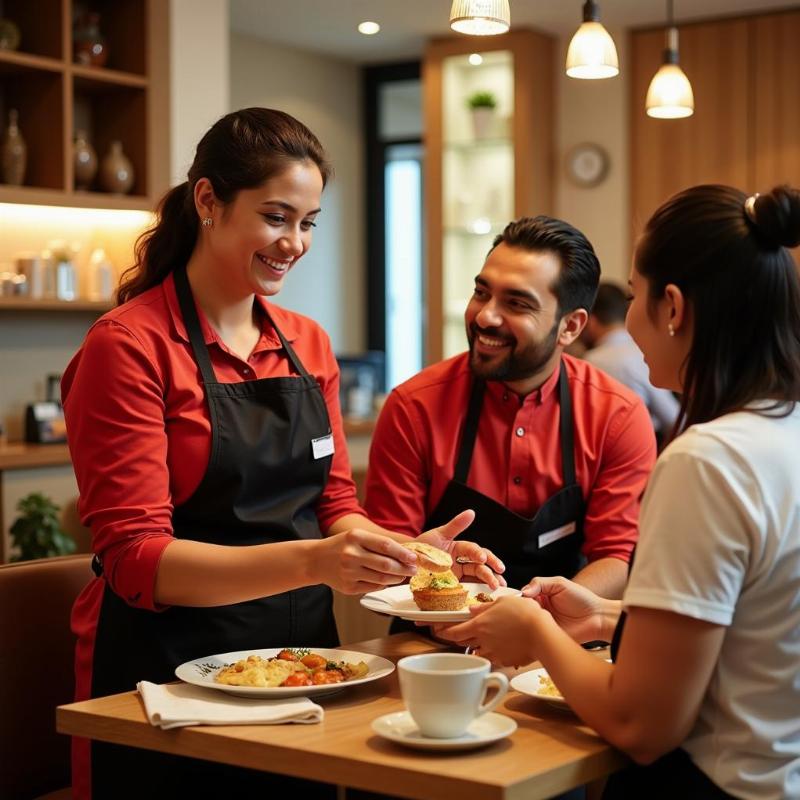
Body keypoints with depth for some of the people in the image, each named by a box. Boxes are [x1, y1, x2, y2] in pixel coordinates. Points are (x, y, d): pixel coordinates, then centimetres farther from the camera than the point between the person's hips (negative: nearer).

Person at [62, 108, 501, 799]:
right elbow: (136, 556, -18)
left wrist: (406, 551, -12)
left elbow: (335, 506, 10)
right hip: (166, 666, -6)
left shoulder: (309, 345, 6)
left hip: (302, 653, 6)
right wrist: (309, 562, -31)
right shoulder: (129, 346, -13)